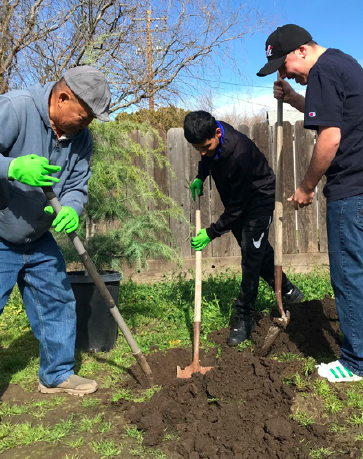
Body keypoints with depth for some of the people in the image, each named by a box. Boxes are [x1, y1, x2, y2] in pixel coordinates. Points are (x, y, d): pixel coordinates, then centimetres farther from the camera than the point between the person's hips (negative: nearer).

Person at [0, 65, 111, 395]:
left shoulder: (81, 137, -2)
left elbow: (77, 185, -2)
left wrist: (71, 210, -22)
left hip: (38, 239, 7)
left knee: (58, 302, 13)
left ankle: (57, 374, 33)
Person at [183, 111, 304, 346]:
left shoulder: (239, 154, -39)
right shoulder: (210, 136, -15)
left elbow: (238, 206, -32)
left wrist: (212, 233, -26)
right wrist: (200, 176, -3)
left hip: (259, 200, -8)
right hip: (236, 198, 8)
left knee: (251, 254, -11)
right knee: (259, 249, 17)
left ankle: (244, 317, -1)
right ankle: (288, 291, 36)